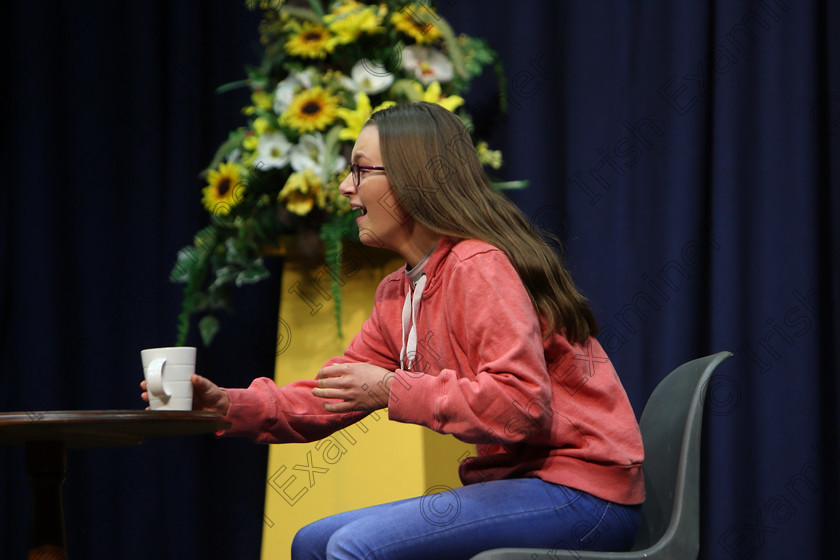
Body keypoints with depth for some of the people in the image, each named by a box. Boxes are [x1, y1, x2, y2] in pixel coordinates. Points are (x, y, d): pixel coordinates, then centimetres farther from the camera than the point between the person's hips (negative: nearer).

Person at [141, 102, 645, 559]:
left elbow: (520, 404, -26)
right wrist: (228, 405, 1)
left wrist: (395, 390, -21)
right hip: (514, 480, 10)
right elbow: (333, 397, 15)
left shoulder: (480, 269, -17)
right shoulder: (398, 294, 13)